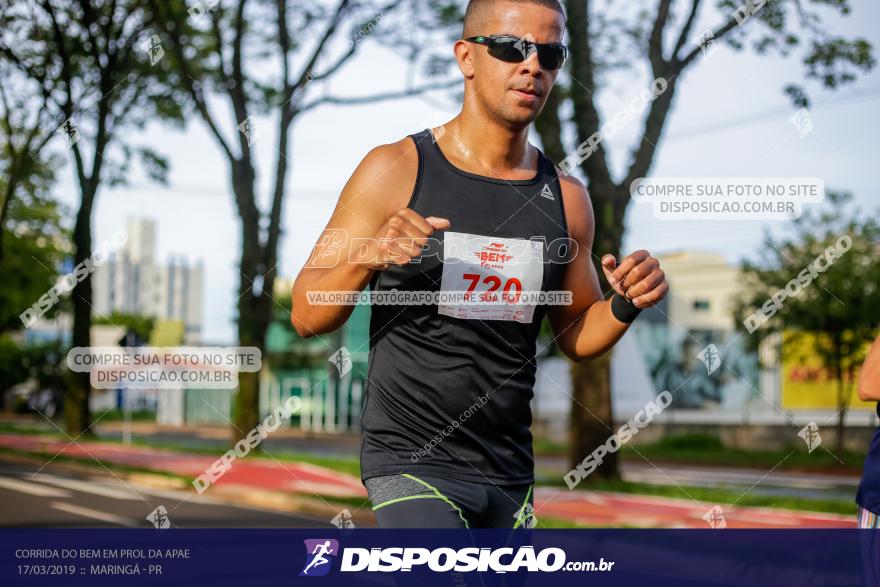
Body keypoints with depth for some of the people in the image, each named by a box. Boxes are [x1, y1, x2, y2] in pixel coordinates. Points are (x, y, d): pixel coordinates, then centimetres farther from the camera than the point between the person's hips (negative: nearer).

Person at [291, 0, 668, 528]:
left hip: (511, 473, 6)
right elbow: (307, 317, -6)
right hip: (411, 462, -5)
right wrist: (365, 258, -25)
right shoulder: (396, 171, -7)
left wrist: (626, 305, -5)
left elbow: (576, 335, 15)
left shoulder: (564, 197, 4)